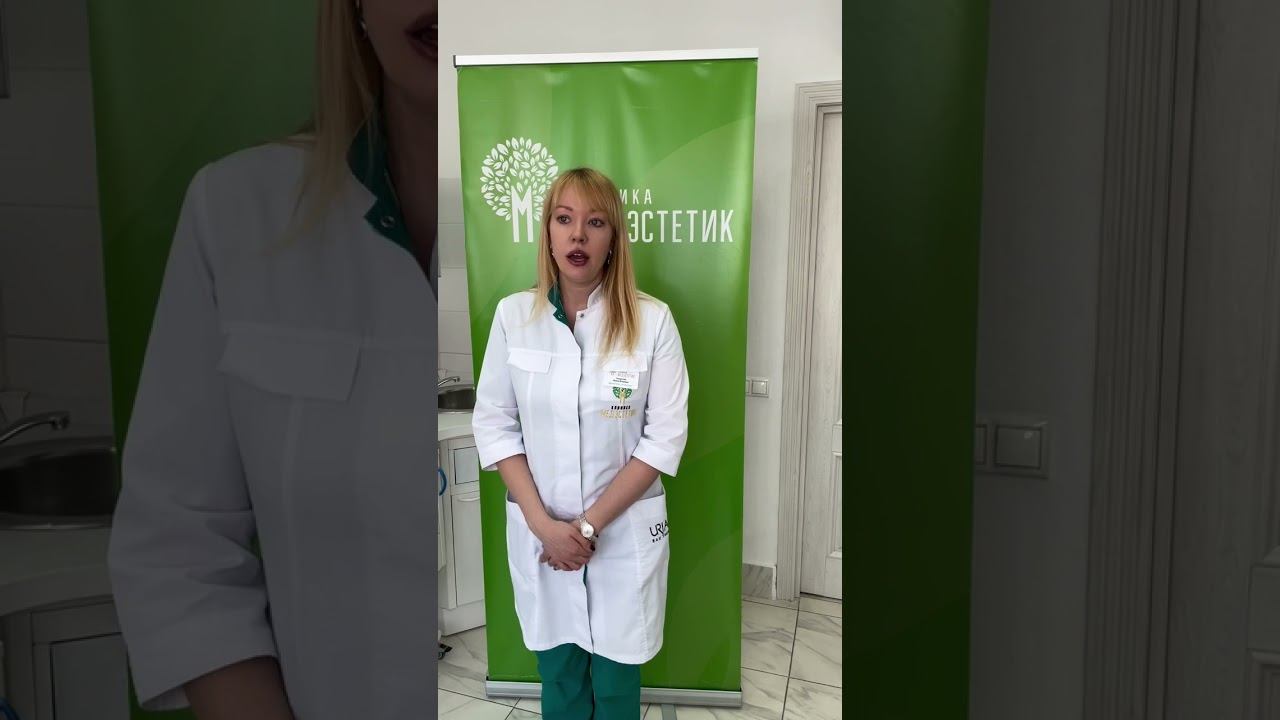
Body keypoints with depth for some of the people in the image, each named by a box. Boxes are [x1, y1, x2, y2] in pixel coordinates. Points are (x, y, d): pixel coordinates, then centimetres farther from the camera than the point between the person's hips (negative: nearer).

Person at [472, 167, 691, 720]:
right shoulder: (513, 315, -6)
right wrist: (542, 522, -12)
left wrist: (590, 523, -13)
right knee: (557, 672, 18)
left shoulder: (651, 320, -11)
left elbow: (666, 436, -10)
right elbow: (493, 423, -3)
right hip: (538, 531, 2)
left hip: (624, 530, -1)